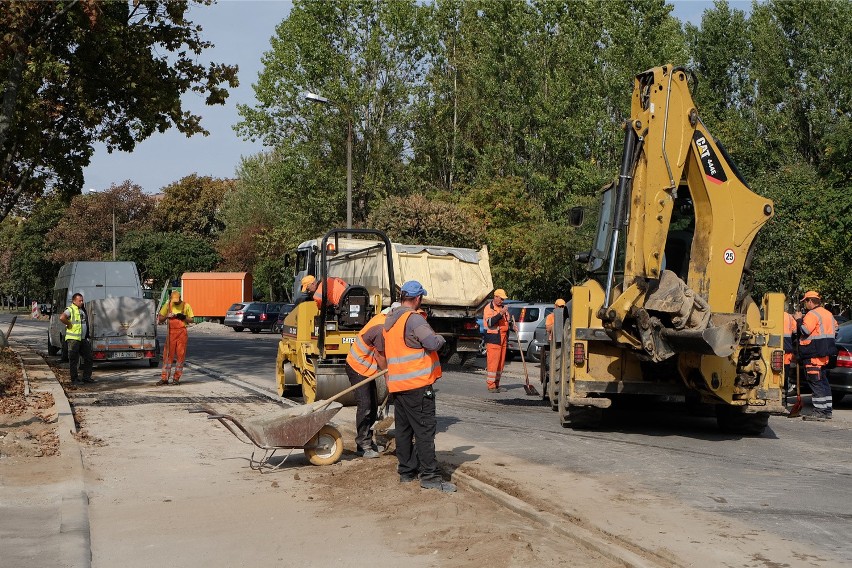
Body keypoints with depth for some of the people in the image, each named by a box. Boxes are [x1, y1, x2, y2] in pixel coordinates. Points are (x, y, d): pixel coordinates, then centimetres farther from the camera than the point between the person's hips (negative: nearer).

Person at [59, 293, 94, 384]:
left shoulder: (83, 310, 15)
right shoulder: (70, 310, -10)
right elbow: (62, 318, -29)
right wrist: (69, 325, -18)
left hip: (83, 339, 8)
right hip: (73, 339, -8)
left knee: (88, 358, 10)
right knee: (74, 360, -1)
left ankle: (86, 377, 18)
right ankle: (74, 379, 5)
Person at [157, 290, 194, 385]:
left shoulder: (186, 306, 4)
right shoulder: (167, 305, 8)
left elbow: (191, 320, 7)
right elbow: (160, 319, 11)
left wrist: (184, 317, -12)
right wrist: (167, 316, -8)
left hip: (182, 332, -1)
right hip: (171, 332, 1)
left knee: (180, 355, 0)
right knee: (168, 354, -1)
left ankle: (176, 378, 6)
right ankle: (164, 378, 2)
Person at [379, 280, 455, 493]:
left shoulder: (388, 320, 14)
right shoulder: (414, 319, -14)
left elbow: (381, 348, 26)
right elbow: (433, 343, -25)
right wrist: (440, 338, -5)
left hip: (397, 385, 9)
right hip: (417, 383, -9)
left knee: (403, 429, 14)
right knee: (425, 430, -6)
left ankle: (406, 471, 20)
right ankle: (430, 476, -6)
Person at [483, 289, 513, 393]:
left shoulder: (503, 308, 18)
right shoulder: (489, 308, -6)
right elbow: (490, 323, -20)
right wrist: (501, 314, -25)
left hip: (503, 339, 8)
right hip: (493, 339, -8)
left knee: (501, 362, 8)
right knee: (492, 362, -10)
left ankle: (496, 384, 14)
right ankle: (491, 386, -7)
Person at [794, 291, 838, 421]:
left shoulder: (812, 314, -14)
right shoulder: (828, 314, 17)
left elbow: (805, 331, -21)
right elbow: (835, 327, 27)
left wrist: (799, 320, -7)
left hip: (814, 354, -10)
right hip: (825, 352, 10)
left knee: (815, 382, -9)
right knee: (823, 382, 13)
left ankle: (820, 411, -12)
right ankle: (827, 411, 15)